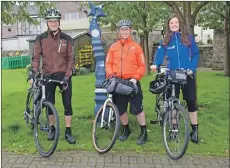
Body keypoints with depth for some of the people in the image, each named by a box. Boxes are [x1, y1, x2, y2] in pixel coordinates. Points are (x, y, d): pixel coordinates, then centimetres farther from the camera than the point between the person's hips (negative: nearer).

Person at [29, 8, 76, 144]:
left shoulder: (66, 38, 0)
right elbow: (36, 57, -1)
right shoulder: (41, 38, 0)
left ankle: (68, 132, 10)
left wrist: (67, 75, -10)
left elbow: (71, 58, 0)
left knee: (67, 104, 0)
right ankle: (52, 128, 28)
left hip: (64, 75, 0)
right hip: (48, 75, 1)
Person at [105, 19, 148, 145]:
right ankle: (126, 129, 32)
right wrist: (111, 75, -9)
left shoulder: (136, 46, 1)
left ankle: (144, 132, 11)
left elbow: (142, 66, -1)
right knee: (120, 109, 11)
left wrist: (135, 78, -13)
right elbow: (108, 63, 8)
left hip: (132, 82, -3)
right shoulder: (113, 47, 9)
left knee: (137, 108, -5)